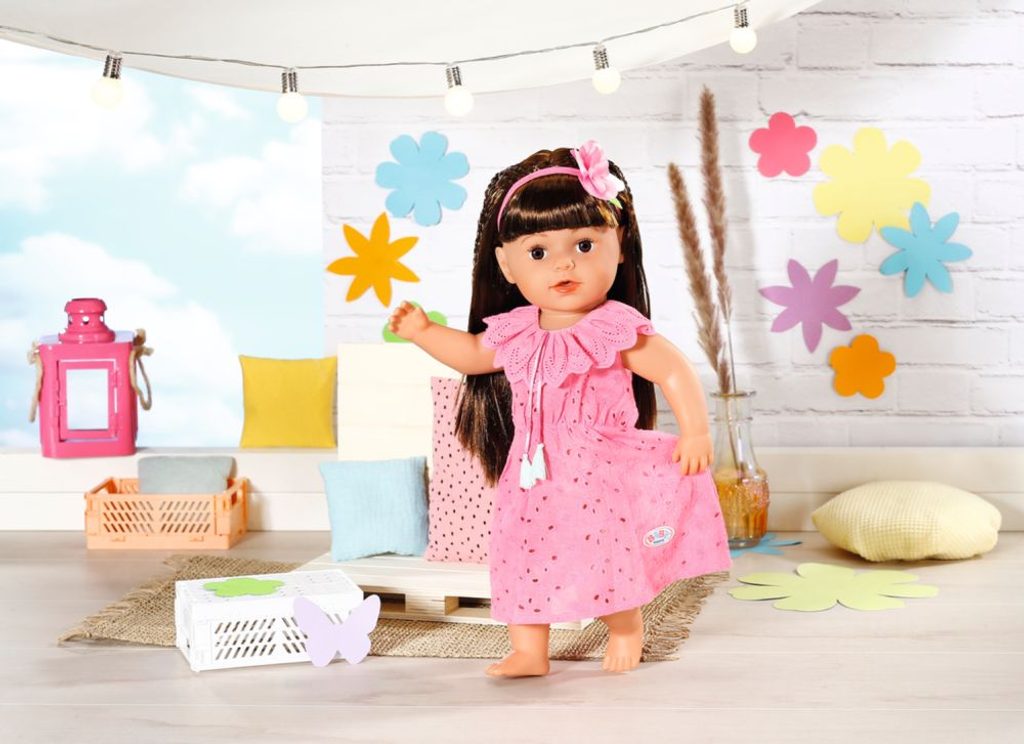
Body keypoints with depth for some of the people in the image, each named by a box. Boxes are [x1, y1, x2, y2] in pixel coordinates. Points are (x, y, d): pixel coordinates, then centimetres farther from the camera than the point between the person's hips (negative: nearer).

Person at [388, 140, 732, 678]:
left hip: (601, 475, -5)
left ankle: (627, 628, 30)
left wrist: (694, 430, -25)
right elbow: (473, 354, 19)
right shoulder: (515, 333, 1)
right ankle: (529, 653, 20)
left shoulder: (617, 329, -16)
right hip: (535, 475, 5)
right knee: (522, 557, 7)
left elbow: (673, 371, -17)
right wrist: (422, 331, 9)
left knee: (609, 557, 2)